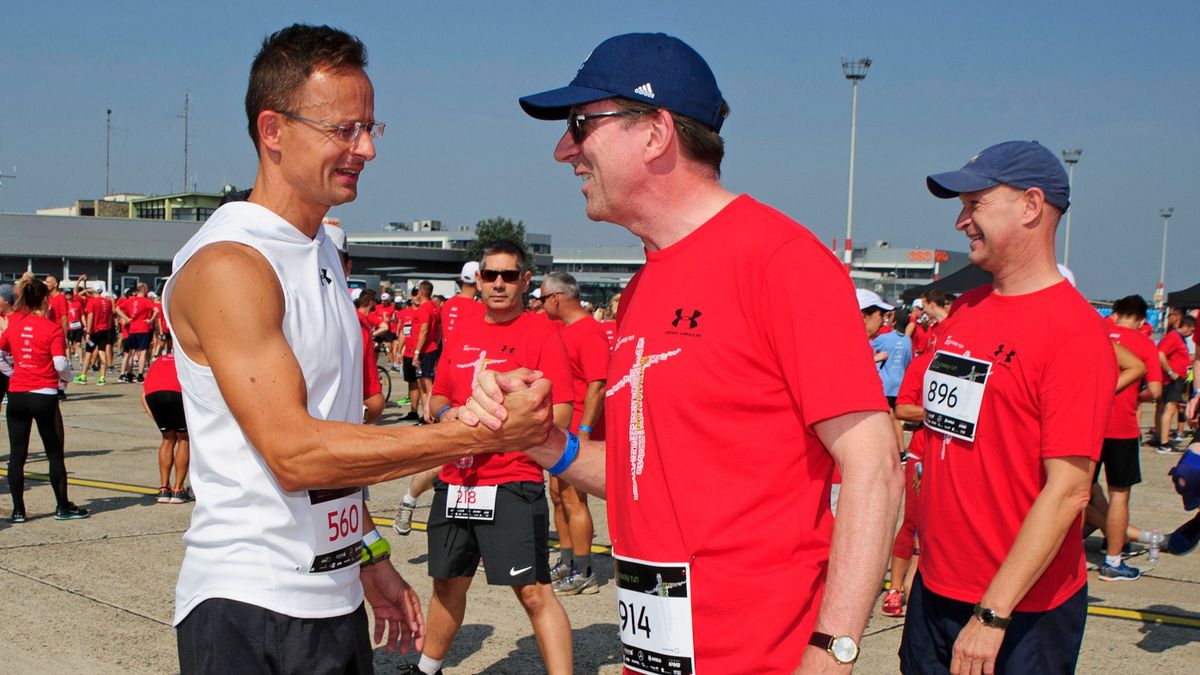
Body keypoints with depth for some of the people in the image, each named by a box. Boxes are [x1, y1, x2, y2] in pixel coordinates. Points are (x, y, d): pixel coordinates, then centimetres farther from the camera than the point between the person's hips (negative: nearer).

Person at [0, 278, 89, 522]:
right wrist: (67, 376, 5)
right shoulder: (52, 328, -9)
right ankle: (63, 507, 14)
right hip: (44, 396, -4)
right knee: (55, 454, 8)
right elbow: (60, 364, -14)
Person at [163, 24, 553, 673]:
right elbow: (293, 452, -25)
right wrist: (477, 433, -28)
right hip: (249, 607, -8)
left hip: (334, 594, 8)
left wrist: (368, 554, 15)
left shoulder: (321, 253, 12)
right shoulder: (226, 265, -17)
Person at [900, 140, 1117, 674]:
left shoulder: (1074, 330, -15)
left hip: (1025, 610, -6)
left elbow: (1068, 490, -19)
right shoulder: (962, 313, 7)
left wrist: (993, 613, -21)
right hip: (934, 591, 7)